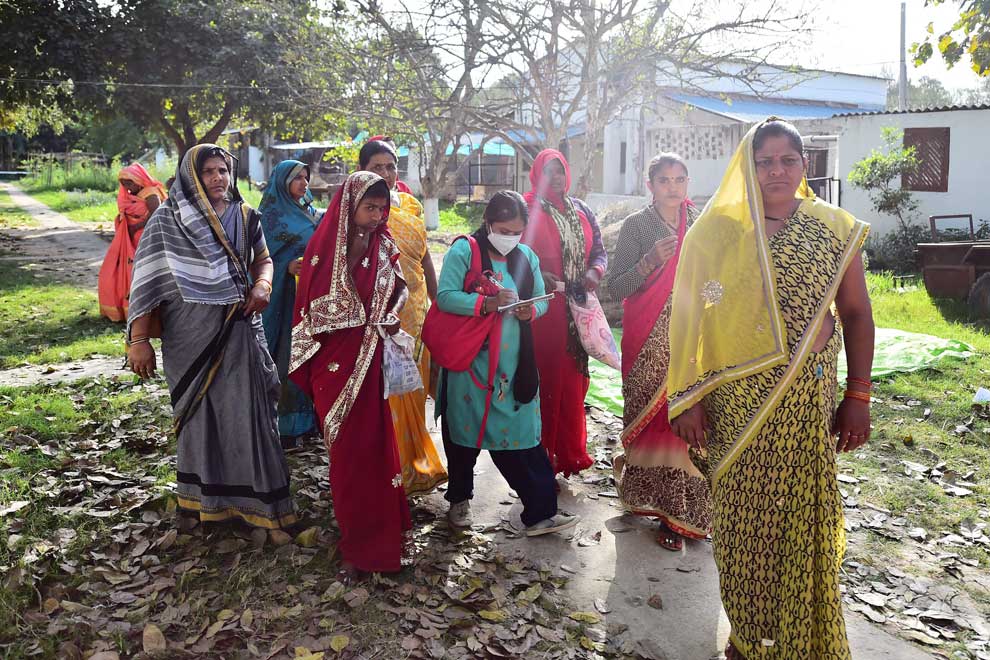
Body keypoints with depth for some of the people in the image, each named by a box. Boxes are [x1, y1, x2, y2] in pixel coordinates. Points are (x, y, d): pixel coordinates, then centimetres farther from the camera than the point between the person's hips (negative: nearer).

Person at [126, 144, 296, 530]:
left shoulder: (245, 216, 6)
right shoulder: (168, 219, -4)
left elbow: (263, 259, 18)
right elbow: (149, 278, -6)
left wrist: (262, 285, -6)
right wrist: (139, 339, -11)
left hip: (239, 329, 2)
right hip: (191, 333, -2)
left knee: (245, 408, 3)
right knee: (199, 409, 9)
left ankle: (252, 494, 15)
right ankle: (204, 494, 26)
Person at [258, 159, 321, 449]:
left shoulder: (310, 213, 16)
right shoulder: (272, 216, -5)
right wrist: (288, 267, -25)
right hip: (286, 297, -7)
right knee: (286, 357, -5)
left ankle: (306, 419, 19)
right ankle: (283, 425, 2)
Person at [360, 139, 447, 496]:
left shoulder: (411, 206, 12)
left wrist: (437, 303, 16)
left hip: (415, 309, 5)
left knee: (412, 386, 12)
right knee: (386, 389, -2)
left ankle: (415, 463, 27)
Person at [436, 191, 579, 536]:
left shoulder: (526, 256, 9)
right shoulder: (463, 251, -7)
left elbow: (542, 299, 11)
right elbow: (445, 296, -16)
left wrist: (531, 310, -12)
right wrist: (486, 303, -28)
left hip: (514, 362, 3)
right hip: (470, 360, -3)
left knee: (522, 435, 1)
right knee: (465, 430, 10)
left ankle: (540, 512, 6)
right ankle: (459, 498, 31)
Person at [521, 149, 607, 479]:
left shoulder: (581, 211, 15)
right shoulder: (527, 209, 0)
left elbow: (599, 250, 18)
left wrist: (595, 271, -4)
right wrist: (538, 276, -20)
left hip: (576, 310, 5)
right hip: (541, 310, -5)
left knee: (573, 378, 8)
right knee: (544, 377, -5)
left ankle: (570, 450, 20)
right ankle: (543, 453, 5)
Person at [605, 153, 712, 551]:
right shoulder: (636, 225, -2)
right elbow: (615, 288, -7)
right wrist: (651, 261, -20)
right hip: (650, 342, -4)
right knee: (653, 417, -3)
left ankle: (684, 509, 15)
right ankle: (667, 510, 11)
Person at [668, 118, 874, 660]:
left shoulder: (835, 229, 4)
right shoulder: (714, 230, 0)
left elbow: (856, 314, 7)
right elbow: (687, 317, -1)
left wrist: (857, 397, 1)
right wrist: (687, 398, -5)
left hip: (811, 397, 1)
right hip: (736, 398, -1)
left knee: (806, 515, 7)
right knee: (744, 513, 6)